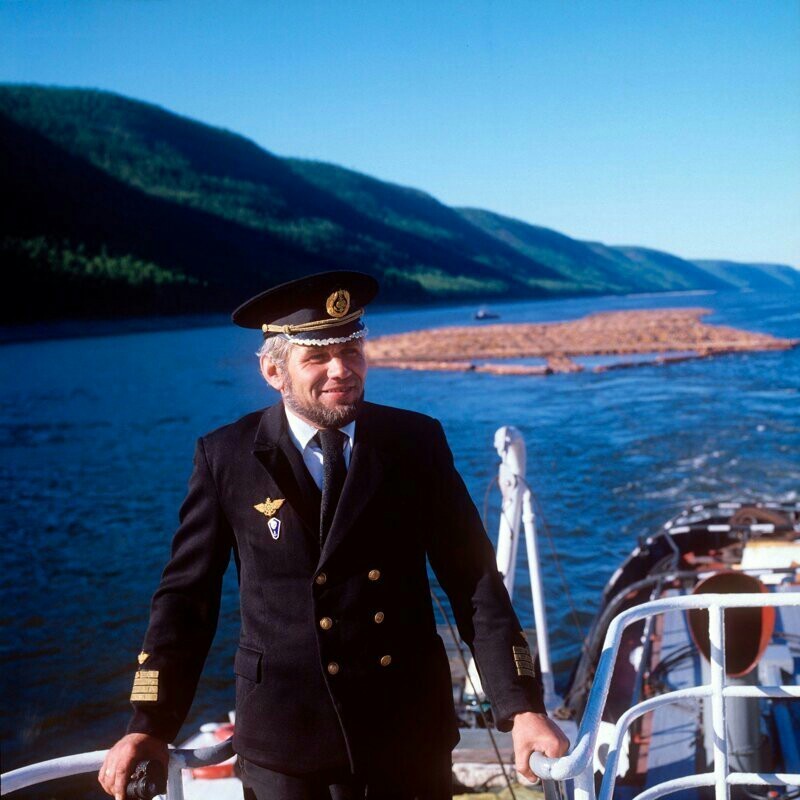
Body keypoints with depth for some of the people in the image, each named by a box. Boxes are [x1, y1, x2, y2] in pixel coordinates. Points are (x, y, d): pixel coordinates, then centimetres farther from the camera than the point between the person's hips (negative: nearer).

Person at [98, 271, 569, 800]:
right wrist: (151, 725, -7)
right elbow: (187, 596, -1)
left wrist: (523, 707, -9)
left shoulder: (416, 442, -2)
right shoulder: (227, 457, -4)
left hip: (410, 732, 2)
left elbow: (474, 579, -2)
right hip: (285, 740, -1)